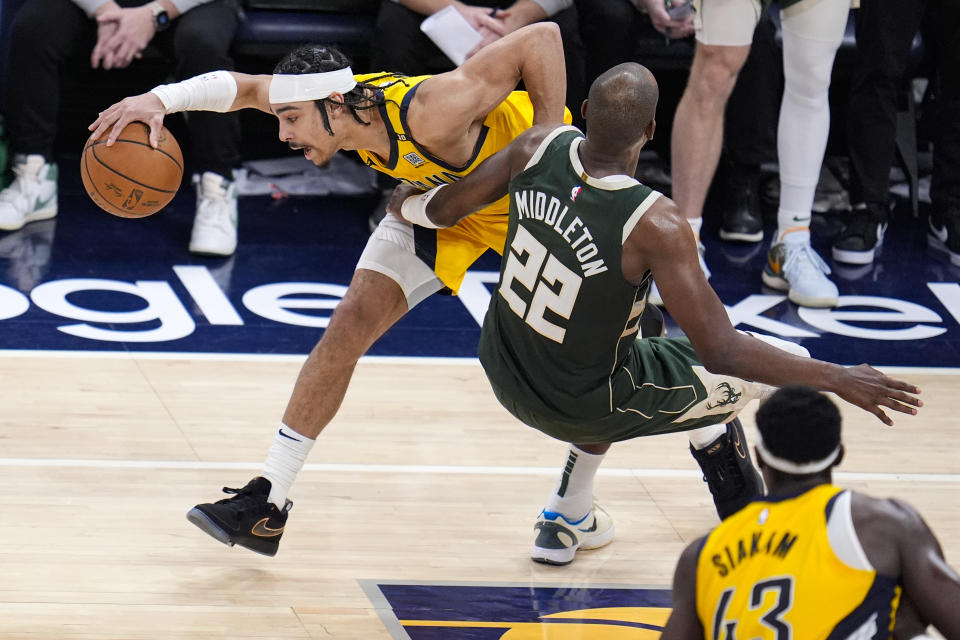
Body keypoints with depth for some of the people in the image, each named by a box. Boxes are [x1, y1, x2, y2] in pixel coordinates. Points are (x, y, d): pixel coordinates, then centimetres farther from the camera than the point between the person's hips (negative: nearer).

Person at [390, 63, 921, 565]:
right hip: (583, 406, -6)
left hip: (504, 373, 6)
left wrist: (404, 204, 26)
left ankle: (565, 521, 38)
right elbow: (719, 352, -32)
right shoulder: (653, 225, -32)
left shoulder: (540, 147, -16)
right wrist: (836, 379, -26)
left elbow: (443, 210, 1)